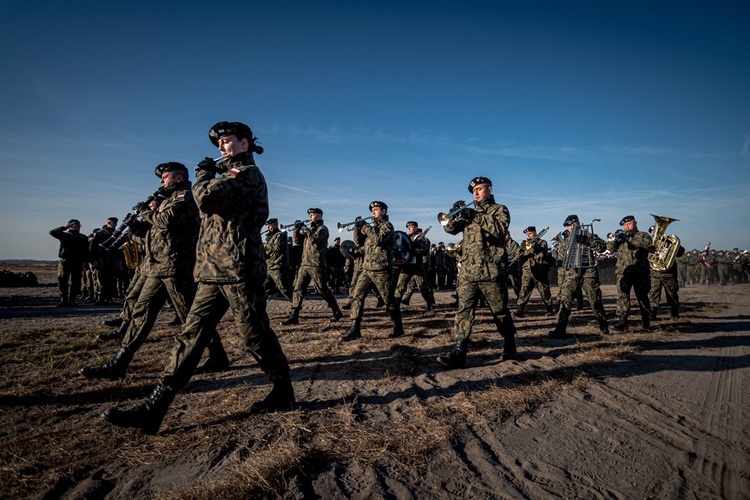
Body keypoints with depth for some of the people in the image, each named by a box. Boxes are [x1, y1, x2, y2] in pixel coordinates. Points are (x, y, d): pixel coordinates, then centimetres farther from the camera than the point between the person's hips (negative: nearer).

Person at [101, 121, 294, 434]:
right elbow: (210, 207, 28)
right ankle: (154, 408, 5)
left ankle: (284, 394, 16)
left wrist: (204, 175, -1)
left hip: (238, 270, -9)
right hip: (213, 272, 10)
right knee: (191, 335, 4)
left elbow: (207, 198, -20)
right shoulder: (232, 174, 25)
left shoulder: (247, 172, -6)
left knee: (255, 335, -1)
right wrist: (209, 176, 19)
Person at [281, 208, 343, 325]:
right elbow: (297, 241, 14)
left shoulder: (322, 229, -3)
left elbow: (314, 238, -21)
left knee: (322, 290, -2)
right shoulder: (309, 229, 20)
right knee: (298, 288, -1)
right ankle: (293, 316, 0)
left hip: (316, 266, -7)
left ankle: (337, 312, 13)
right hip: (304, 264, 7)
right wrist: (297, 229, -1)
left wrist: (303, 227, -15)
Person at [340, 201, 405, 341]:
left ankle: (398, 328, 17)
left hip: (381, 270, -7)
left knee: (389, 300, 1)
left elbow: (378, 239, -23)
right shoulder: (372, 227, 19)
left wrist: (365, 227, -17)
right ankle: (354, 329, -1)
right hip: (367, 269, 7)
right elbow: (358, 243, 14)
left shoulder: (387, 225, -3)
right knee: (357, 296, -2)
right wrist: (358, 229, 0)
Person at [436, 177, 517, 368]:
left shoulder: (500, 210, 6)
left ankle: (510, 345, 27)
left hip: (491, 272, -4)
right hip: (468, 272, 4)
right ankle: (459, 352, -8)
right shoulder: (469, 212, 20)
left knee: (500, 311, 7)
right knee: (463, 311, -5)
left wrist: (476, 217, -19)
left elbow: (500, 229, -15)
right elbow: (450, 229, 9)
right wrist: (455, 214, -10)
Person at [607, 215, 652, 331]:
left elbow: (647, 243, -13)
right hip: (623, 271, 1)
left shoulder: (643, 235, 9)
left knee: (642, 296, 9)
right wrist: (615, 238, -14)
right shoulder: (620, 236, 18)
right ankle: (622, 321, -15)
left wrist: (630, 239, -21)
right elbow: (610, 247, 5)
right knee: (622, 295, -11)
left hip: (640, 271, -1)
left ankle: (646, 321, 22)